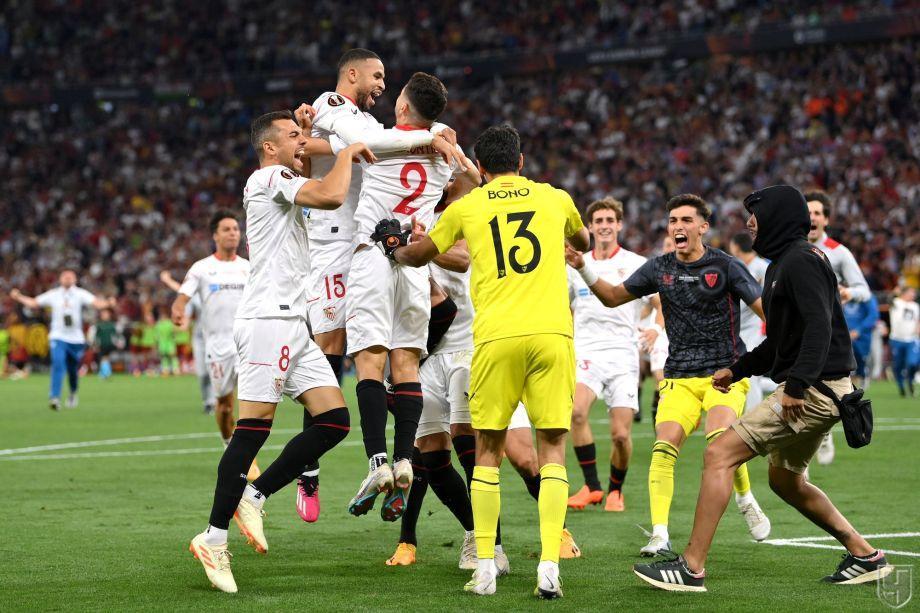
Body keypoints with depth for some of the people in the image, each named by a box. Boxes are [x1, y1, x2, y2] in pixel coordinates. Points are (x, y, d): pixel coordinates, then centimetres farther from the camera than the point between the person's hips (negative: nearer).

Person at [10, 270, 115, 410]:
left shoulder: (80, 294, 0)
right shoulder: (53, 295, 6)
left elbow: (96, 302, -14)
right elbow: (33, 303, 13)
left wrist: (107, 303, -33)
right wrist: (19, 297, 2)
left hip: (76, 339, 0)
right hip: (58, 338, 0)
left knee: (73, 371, 9)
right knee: (58, 365, -20)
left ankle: (73, 394, 37)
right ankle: (55, 397, -23)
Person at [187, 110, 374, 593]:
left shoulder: (284, 183, 24)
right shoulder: (269, 177, -5)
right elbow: (331, 196, -20)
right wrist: (348, 153, -3)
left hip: (292, 323, 10)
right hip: (268, 318, -10)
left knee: (334, 421, 0)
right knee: (254, 427, -12)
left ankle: (253, 496, 5)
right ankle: (214, 539, -9)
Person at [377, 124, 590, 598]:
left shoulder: (466, 207, 11)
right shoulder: (554, 198, 15)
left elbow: (418, 255, 27)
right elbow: (583, 241, 37)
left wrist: (395, 248, 48)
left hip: (496, 337, 0)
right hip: (552, 332, 0)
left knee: (488, 451, 10)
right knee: (552, 448, 5)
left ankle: (485, 569, 7)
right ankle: (549, 568, -5)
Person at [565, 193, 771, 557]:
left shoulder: (725, 266, -4)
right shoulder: (659, 268, 7)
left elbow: (767, 309, -5)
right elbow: (613, 297, 19)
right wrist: (583, 268, 5)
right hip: (679, 377, 3)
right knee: (664, 446, -19)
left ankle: (746, 501, 5)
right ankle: (660, 535, -20)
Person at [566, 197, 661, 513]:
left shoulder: (636, 264, 5)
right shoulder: (576, 264, 12)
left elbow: (663, 304, 6)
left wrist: (658, 328, -13)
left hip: (623, 353, -1)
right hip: (586, 351, 1)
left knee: (621, 434, -8)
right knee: (576, 410, -27)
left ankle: (615, 490, 19)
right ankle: (591, 485, -16)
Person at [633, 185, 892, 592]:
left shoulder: (801, 260, -12)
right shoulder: (782, 263, 20)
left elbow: (819, 326, -25)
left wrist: (797, 385, -32)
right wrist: (738, 370, 29)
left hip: (814, 391, -11)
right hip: (818, 391, 11)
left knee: (719, 455, -14)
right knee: (785, 480, 24)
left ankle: (691, 568, -15)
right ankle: (865, 557, 27)